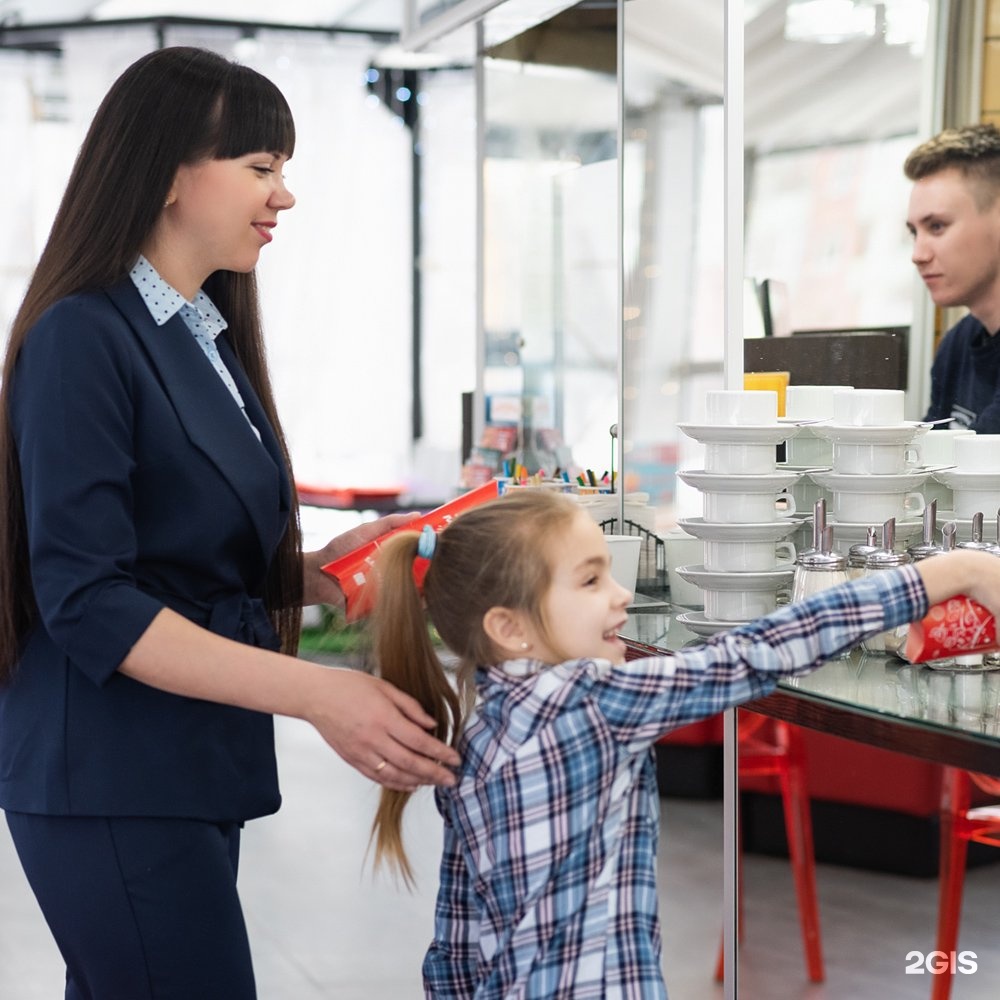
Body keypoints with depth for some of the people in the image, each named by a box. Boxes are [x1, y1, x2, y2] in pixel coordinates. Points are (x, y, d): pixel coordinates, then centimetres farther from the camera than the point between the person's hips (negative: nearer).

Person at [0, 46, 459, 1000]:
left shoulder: (211, 339, 13)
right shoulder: (84, 338, -13)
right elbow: (88, 602, -19)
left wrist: (318, 570, -2)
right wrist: (315, 693, -25)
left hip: (196, 770, 8)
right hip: (113, 784, -8)